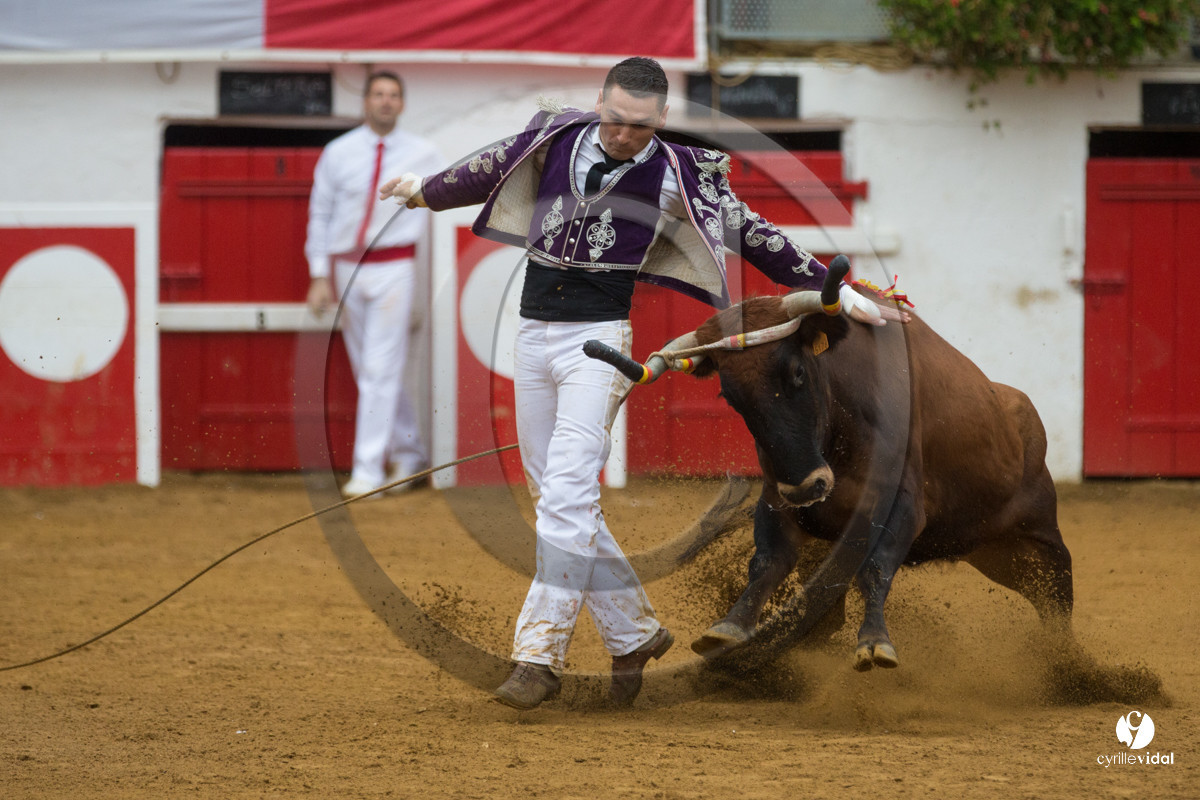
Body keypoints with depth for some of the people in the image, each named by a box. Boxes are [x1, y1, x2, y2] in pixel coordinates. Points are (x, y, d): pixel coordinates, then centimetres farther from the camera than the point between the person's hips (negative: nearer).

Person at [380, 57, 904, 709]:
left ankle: (540, 655, -14)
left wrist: (831, 288, -3)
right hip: (533, 332, 5)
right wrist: (426, 191, 39)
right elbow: (490, 171, 22)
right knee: (555, 496, 7)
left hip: (600, 339, -5)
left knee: (566, 494, -15)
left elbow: (751, 234, -1)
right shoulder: (554, 138, 4)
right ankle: (633, 631, 18)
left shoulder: (677, 175, -6)